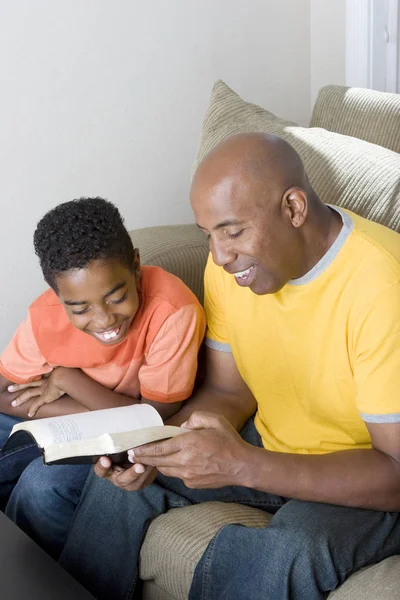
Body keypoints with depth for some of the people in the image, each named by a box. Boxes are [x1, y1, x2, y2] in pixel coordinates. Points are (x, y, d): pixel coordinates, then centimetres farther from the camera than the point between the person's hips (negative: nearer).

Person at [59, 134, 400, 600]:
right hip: (270, 444, 7)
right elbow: (228, 391, 2)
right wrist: (157, 446, -18)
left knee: (281, 551, -34)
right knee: (122, 475, -3)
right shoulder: (231, 262, -8)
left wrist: (243, 465, -37)